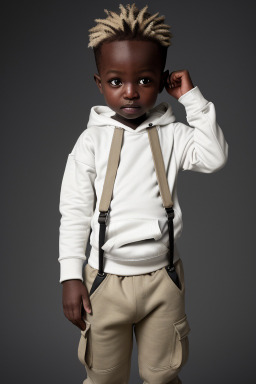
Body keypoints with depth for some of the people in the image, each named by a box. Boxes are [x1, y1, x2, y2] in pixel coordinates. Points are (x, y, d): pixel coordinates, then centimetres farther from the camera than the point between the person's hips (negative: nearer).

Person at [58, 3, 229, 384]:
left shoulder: (172, 134, -1)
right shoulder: (91, 140, -4)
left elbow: (214, 157, -15)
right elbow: (74, 212, -4)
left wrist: (192, 98, -12)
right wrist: (71, 276, -7)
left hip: (163, 277, 1)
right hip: (105, 279, 0)